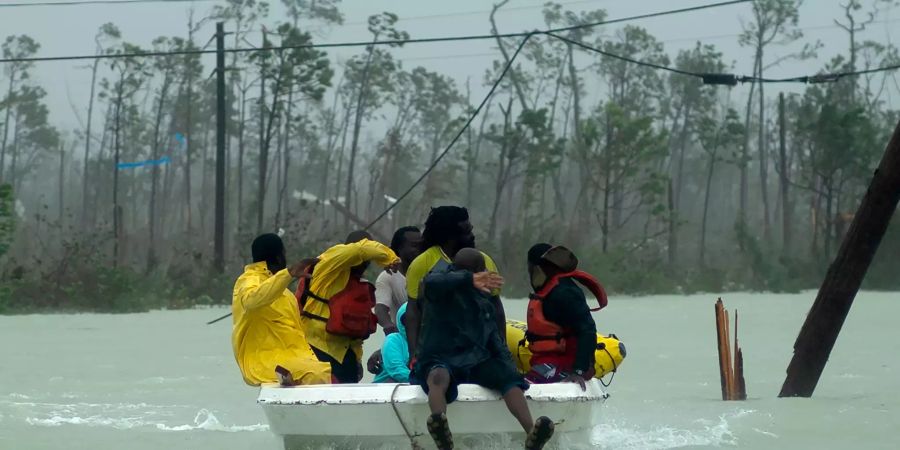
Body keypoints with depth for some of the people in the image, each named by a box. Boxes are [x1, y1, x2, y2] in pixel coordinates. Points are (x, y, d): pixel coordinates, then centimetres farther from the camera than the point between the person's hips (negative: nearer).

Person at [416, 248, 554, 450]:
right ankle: (439, 422, -72)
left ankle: (531, 433, -47)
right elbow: (431, 283, -28)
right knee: (438, 377, -41)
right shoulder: (445, 290, -2)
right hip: (441, 359, -5)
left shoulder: (482, 298, 19)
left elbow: (493, 335, 22)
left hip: (476, 361, 6)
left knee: (508, 376, -25)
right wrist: (469, 280, -39)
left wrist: (507, 363, 6)